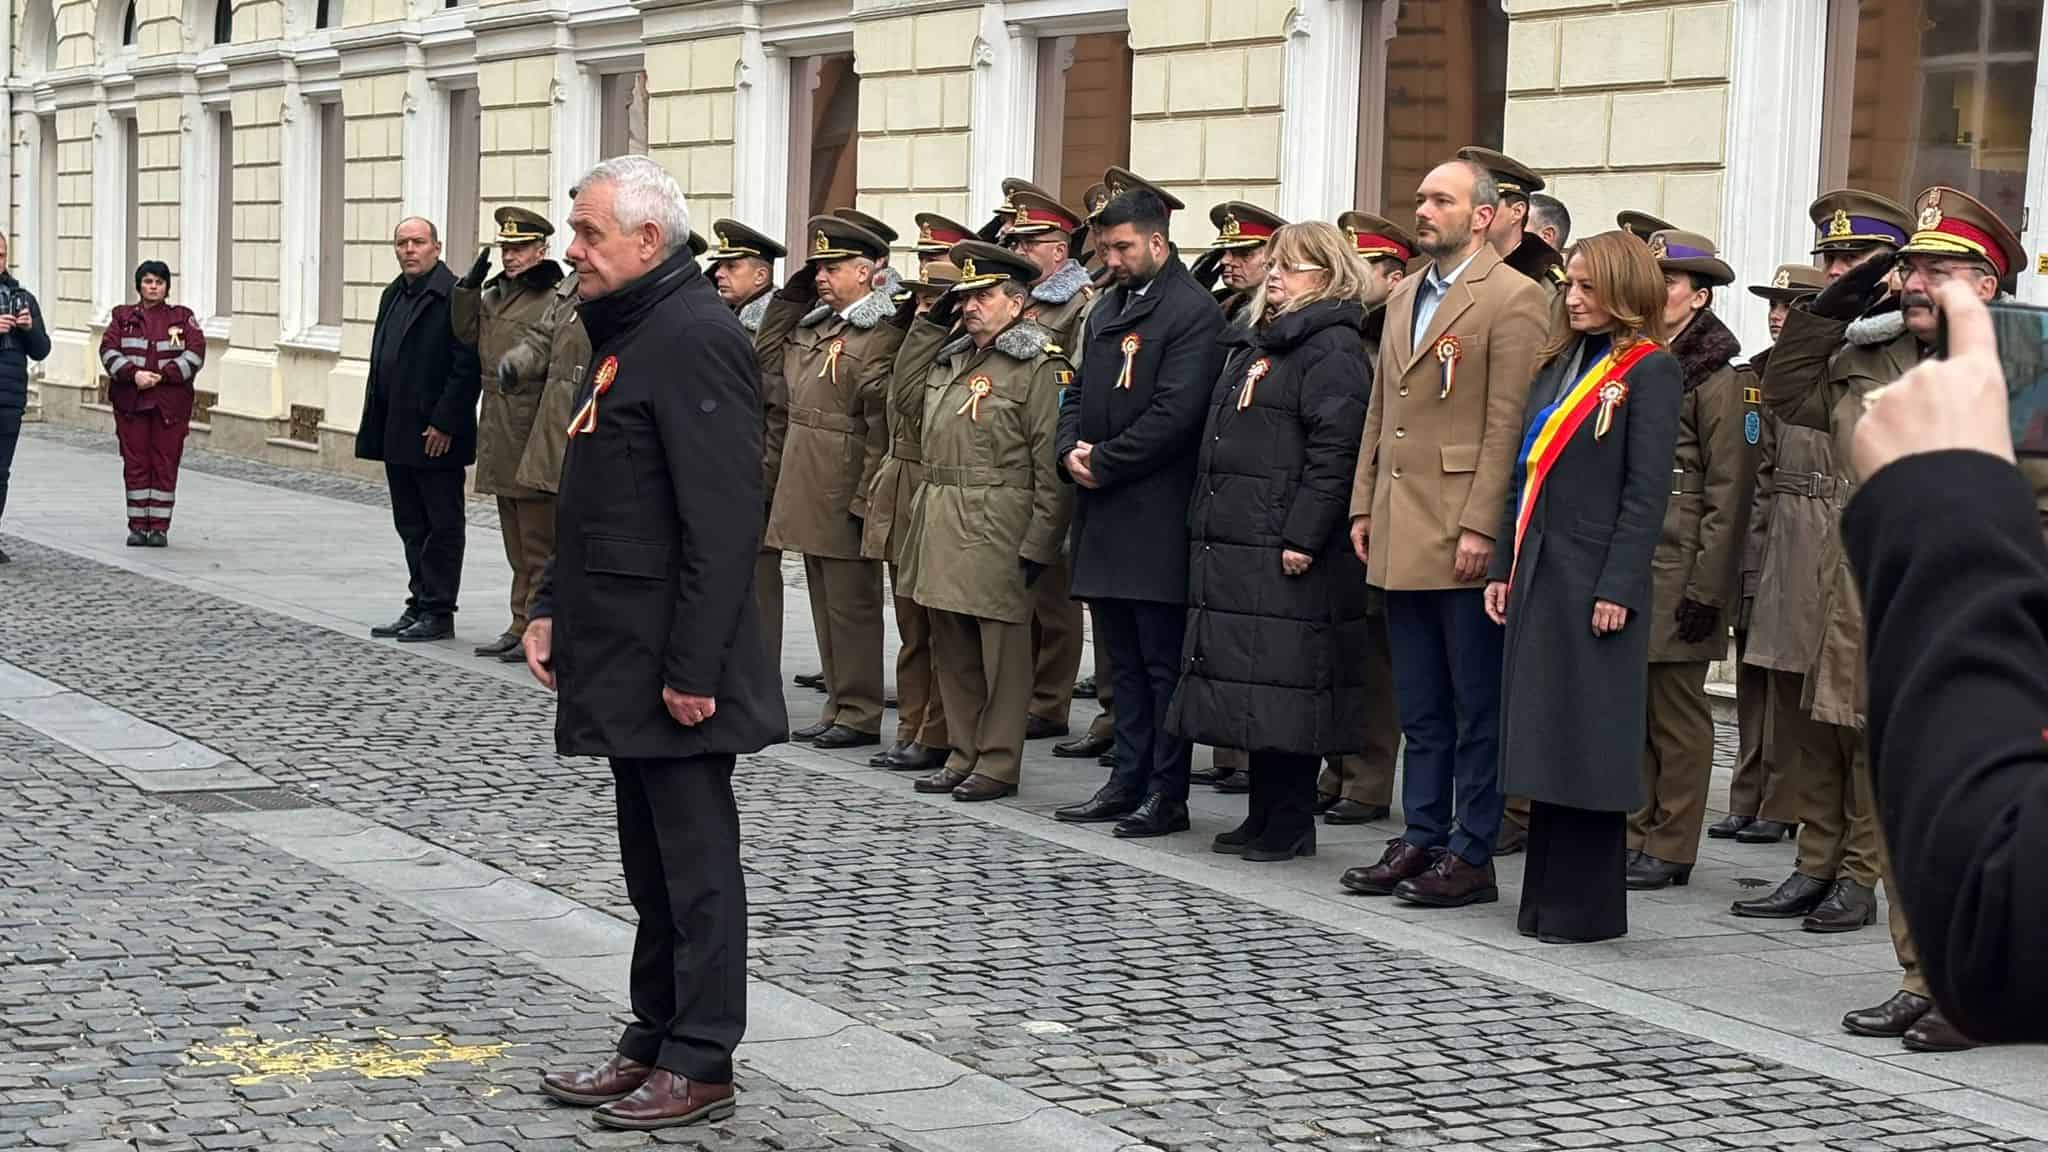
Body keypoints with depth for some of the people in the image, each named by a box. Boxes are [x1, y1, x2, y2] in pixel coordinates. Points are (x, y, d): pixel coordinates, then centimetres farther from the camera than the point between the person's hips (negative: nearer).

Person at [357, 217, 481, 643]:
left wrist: (444, 424, -18)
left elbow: (468, 367, -16)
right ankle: (419, 605, 19)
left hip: (436, 436, -9)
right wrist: (374, 425, 13)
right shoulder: (393, 296, 16)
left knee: (441, 525, 0)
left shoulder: (453, 296, -11)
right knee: (411, 525, 13)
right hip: (398, 434, 9)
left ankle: (437, 612, 4)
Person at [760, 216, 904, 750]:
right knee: (826, 602, 14)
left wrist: (866, 498, -20)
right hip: (808, 489, 9)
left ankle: (860, 715, 8)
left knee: (851, 605, -1)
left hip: (843, 495, -9)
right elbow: (766, 349, 27)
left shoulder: (880, 336, -14)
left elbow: (882, 424, -18)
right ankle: (838, 707, 23)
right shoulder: (814, 324, 12)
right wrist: (792, 291, 15)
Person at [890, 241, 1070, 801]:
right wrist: (931, 325, 16)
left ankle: (999, 763, 8)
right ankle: (964, 754, 24)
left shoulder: (1039, 368, -9)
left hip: (998, 532, -8)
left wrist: (1038, 547, -16)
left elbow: (1051, 468, -12)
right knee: (952, 650, 14)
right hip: (941, 522, 8)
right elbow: (905, 400, 24)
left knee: (1001, 651, 1)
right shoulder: (950, 357, 14)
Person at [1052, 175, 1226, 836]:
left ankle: (1167, 794, 3)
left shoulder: (1192, 312, -10)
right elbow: (1079, 392, 20)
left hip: (1156, 519, -8)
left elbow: (1174, 413, -18)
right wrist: (1071, 451, -1)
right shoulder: (1106, 311, 17)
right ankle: (1130, 780, 19)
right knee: (1124, 659, 13)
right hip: (1105, 516, 8)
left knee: (1162, 660, -2)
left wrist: (1101, 463, -14)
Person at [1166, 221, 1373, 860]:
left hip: (1288, 551, -9)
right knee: (1251, 685, 12)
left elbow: (1334, 452, -17)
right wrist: (1203, 522, 18)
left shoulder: (1333, 348, -9)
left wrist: (1302, 538, -21)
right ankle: (1264, 815, 19)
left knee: (1286, 683, -5)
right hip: (1232, 544, 9)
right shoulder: (1253, 341, 19)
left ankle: (1290, 823, 2)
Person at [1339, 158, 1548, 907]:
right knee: (1420, 710, 14)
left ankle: (1471, 854, 5)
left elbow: (1508, 423, -14)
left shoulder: (1513, 300, -9)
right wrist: (1363, 505, 13)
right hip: (1402, 537, 8)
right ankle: (1421, 839, 20)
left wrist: (1480, 527, -18)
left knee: (1477, 706, 0)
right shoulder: (1404, 297, 17)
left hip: (1467, 540, -8)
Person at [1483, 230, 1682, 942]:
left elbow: (1647, 489, -11)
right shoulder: (1559, 365, 16)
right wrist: (1504, 567, 11)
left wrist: (1618, 587, -17)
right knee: (1542, 735, 9)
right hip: (1538, 575, 7)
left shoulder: (1650, 370, -6)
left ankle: (1588, 905, 4)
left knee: (1588, 739, -3)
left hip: (1594, 581, -7)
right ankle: (1547, 896, 16)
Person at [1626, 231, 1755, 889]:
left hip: (1677, 577, -7)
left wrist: (1707, 588, -14)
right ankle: (1631, 835, 16)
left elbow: (1728, 494, -10)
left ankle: (1669, 849, 7)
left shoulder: (1720, 379, -5)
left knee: (1676, 712, 0)